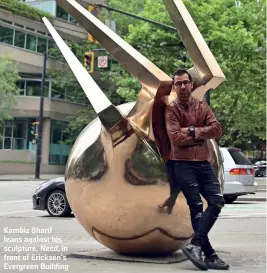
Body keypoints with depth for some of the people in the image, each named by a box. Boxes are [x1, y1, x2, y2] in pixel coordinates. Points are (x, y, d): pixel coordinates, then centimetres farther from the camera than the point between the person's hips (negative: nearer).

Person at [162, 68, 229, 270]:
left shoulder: (202, 106, 12)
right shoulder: (171, 110, -1)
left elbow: (217, 130, -1)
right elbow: (176, 138, -15)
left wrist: (193, 130, -11)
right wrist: (201, 136, -5)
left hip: (203, 162, 5)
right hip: (182, 163, -5)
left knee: (217, 201, -7)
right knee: (196, 207, -6)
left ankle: (195, 245, -4)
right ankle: (210, 255, -2)